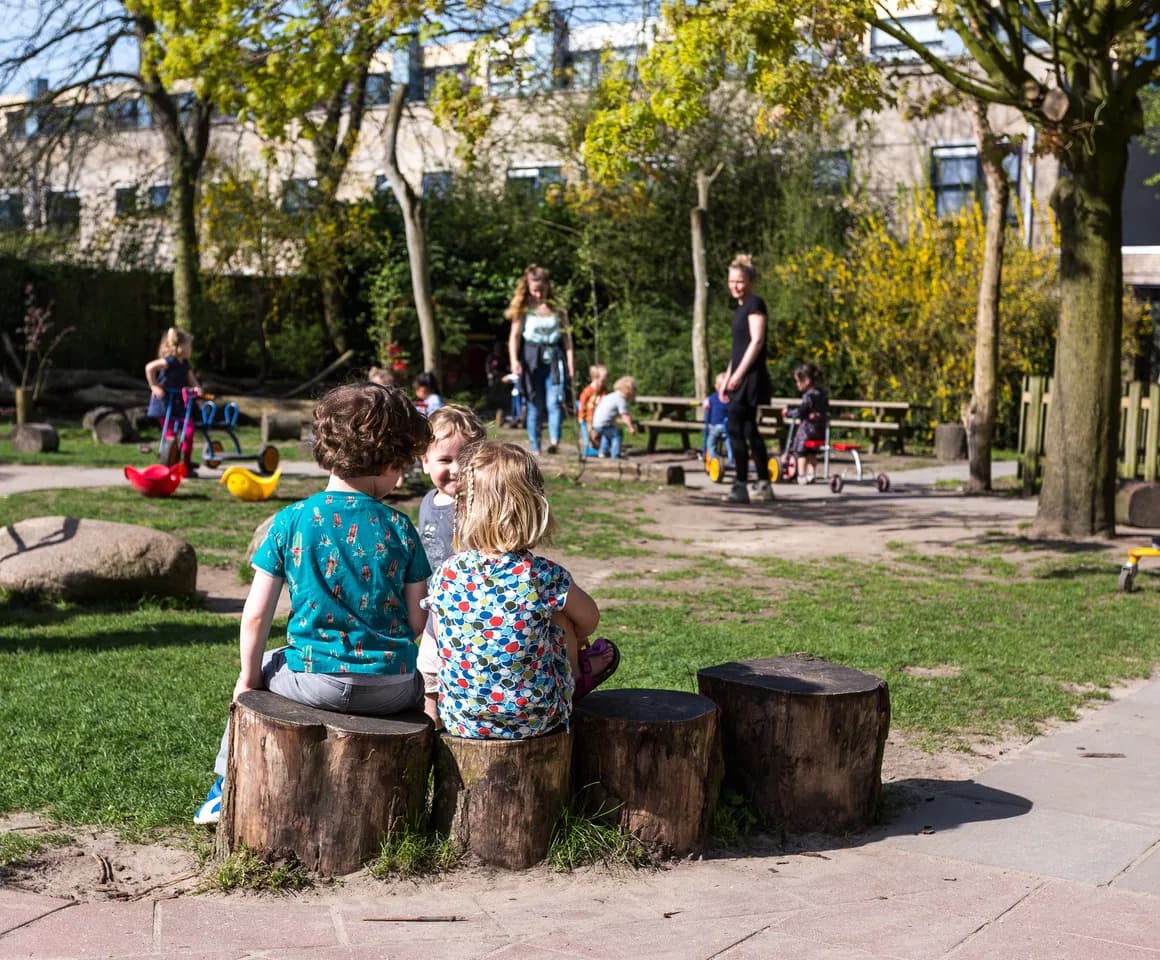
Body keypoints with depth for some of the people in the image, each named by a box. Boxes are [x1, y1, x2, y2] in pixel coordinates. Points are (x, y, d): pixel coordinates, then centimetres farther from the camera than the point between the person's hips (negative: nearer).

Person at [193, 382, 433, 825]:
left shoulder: (291, 521, -4)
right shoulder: (398, 527, -2)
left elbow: (256, 614, -4)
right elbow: (417, 622, 0)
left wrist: (249, 678, 11)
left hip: (316, 680, 0)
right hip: (392, 689, 0)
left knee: (262, 667, 31)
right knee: (423, 682, 34)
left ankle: (228, 788, 37)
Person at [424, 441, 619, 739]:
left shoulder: (447, 575, -12)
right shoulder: (545, 575, -17)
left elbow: (441, 640, 4)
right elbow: (589, 619, 3)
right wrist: (573, 638, 27)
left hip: (459, 719, 2)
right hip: (535, 720, -2)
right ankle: (575, 677, 46)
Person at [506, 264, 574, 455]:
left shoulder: (558, 310, 9)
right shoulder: (523, 310, 6)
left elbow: (567, 337, 10)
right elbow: (514, 336, 0)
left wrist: (570, 362, 2)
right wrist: (514, 360, -13)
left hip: (554, 361, 0)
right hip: (532, 361, 0)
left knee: (554, 401, -17)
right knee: (534, 406, 2)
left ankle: (554, 441, -27)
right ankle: (535, 449, 6)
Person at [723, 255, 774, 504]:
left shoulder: (755, 305, -8)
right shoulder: (741, 308, 20)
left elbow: (757, 340, -17)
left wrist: (739, 373, -21)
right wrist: (727, 378, 22)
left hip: (751, 376, -10)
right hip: (741, 378, 10)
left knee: (734, 427, -14)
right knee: (749, 429, 12)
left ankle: (741, 486, -14)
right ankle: (764, 485, 18)